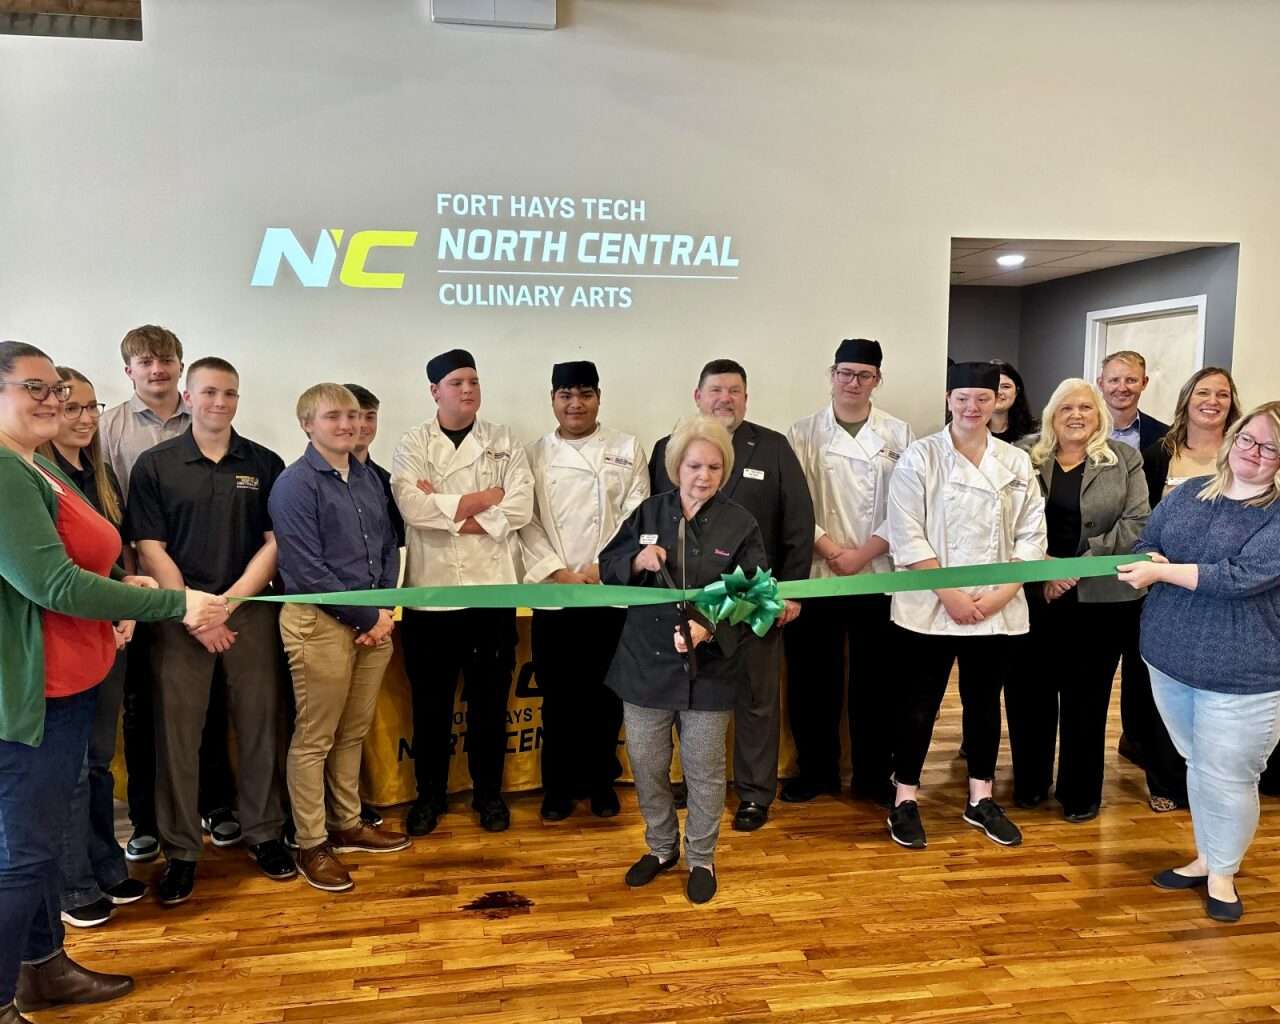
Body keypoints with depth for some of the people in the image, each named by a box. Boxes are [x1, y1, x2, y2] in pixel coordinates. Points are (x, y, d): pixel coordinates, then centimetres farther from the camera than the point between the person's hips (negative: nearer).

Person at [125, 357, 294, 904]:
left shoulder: (264, 464, 5)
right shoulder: (155, 464, 2)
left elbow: (275, 542, 2)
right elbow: (150, 550, -2)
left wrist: (228, 602, -8)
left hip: (250, 610, 1)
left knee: (259, 725, 6)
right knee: (177, 730, 3)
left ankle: (263, 832, 21)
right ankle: (180, 850, 15)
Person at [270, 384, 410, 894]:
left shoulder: (369, 478, 11)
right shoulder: (295, 484, -10)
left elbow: (389, 547, 14)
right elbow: (308, 571, -16)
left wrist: (385, 609, 0)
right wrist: (368, 616, -13)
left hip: (373, 621, 7)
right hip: (321, 623, -6)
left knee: (353, 733, 17)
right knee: (314, 739, 4)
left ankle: (347, 824, 32)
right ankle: (312, 845, 16)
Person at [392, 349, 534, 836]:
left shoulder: (504, 442, 6)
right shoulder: (413, 445, 2)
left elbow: (520, 508, -8)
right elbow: (413, 507, -16)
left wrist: (447, 510, -12)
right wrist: (487, 496, -10)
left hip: (492, 589, 1)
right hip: (431, 590, 0)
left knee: (490, 699, 11)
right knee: (431, 701, 10)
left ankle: (488, 792, 27)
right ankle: (430, 793, 27)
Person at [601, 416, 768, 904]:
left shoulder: (739, 523, -6)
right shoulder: (650, 512, 1)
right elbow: (608, 567, 6)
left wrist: (710, 628, -25)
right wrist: (637, 559, -16)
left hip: (708, 667, -2)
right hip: (645, 661, 3)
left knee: (704, 769, 10)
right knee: (645, 763, 13)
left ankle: (701, 858, 31)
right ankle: (661, 847, 36)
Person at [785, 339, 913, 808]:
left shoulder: (899, 434, 5)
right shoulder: (803, 433, 4)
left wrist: (864, 554, -10)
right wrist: (832, 551, -12)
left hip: (879, 575, 0)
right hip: (816, 574, 0)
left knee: (875, 680, 7)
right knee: (813, 677, 7)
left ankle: (873, 774, 22)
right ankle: (816, 770, 22)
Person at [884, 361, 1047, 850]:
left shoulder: (1017, 463, 6)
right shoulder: (920, 457, -5)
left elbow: (1031, 537, 4)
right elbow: (908, 537, -10)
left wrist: (1000, 593, -8)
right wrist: (950, 595, -14)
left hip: (997, 608, 4)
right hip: (930, 607, -3)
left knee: (985, 701, 15)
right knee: (919, 704, 4)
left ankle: (981, 799, 29)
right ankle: (905, 800, 18)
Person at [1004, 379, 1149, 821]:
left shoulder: (1125, 460, 4)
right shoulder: (1025, 456, 5)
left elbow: (1136, 524, -4)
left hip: (1100, 599, -1)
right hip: (1032, 596, 1)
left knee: (1085, 699, 8)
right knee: (1028, 692, 7)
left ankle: (1081, 792, 24)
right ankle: (1029, 782, 26)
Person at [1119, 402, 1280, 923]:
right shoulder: (1187, 495, 6)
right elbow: (1144, 546, 9)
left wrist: (1163, 572, -20)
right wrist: (1153, 563, -12)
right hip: (1170, 660, 5)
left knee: (1227, 776, 5)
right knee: (1197, 764, 19)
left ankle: (1223, 872, 28)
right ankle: (1205, 858, 37)